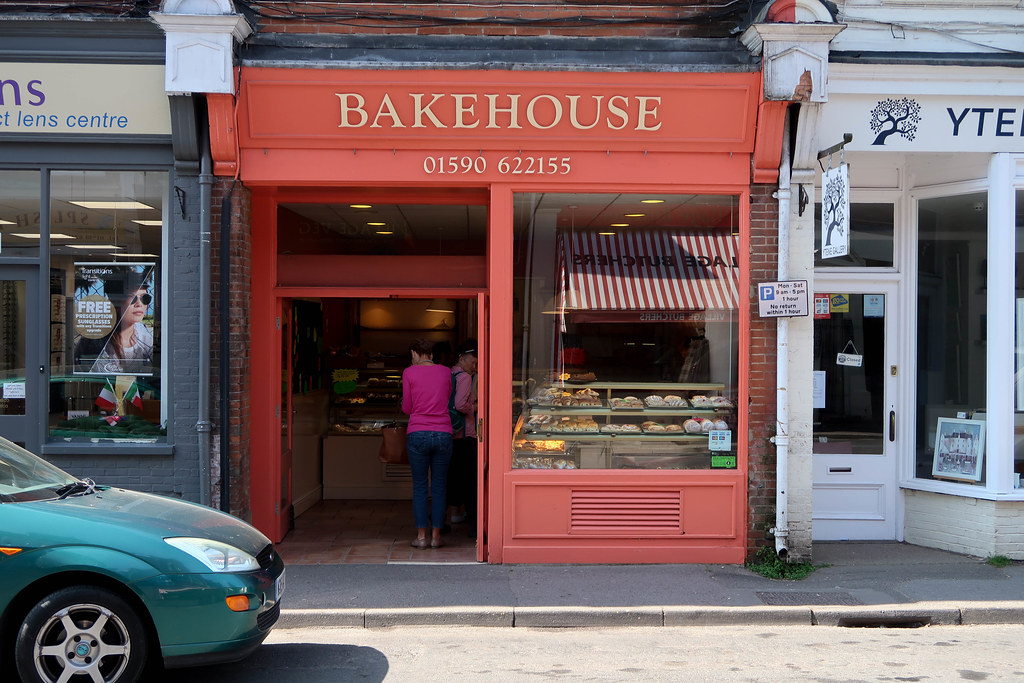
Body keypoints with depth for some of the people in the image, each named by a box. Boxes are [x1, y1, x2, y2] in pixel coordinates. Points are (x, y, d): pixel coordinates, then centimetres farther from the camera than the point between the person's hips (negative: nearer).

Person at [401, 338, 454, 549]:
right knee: (439, 486, 8)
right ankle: (436, 535, 10)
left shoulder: (409, 373, 0)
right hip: (443, 434, 2)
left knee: (419, 486, 6)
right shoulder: (446, 372, 7)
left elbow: (407, 408, 3)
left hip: (417, 434, -2)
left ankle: (421, 536, 7)